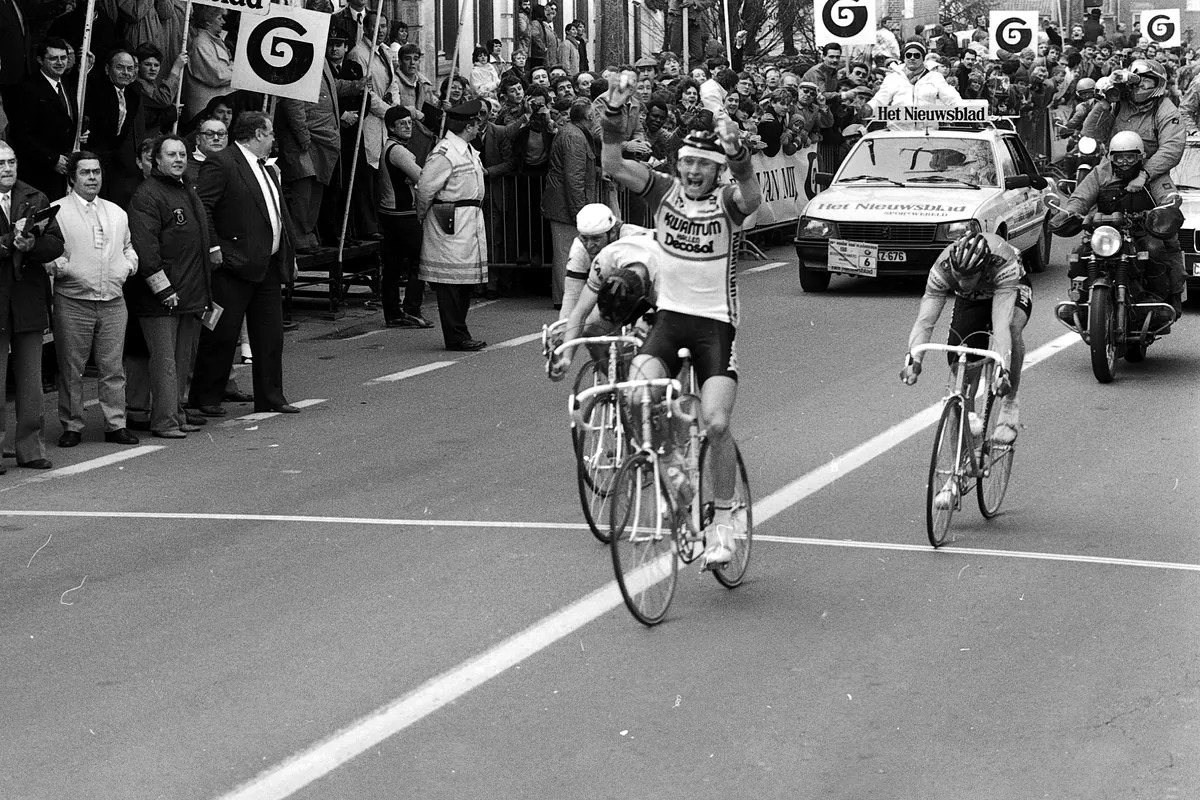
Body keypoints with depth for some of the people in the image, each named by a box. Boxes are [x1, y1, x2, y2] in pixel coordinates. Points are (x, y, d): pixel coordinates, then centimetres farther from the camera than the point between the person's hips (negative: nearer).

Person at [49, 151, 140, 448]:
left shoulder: (117, 213, 16)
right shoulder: (57, 211, -1)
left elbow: (128, 246, 27)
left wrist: (129, 263, 8)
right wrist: (60, 268, -20)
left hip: (113, 302, 4)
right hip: (73, 303, -4)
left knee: (113, 367, 4)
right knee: (71, 369, 2)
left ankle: (116, 424, 10)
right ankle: (71, 426, 10)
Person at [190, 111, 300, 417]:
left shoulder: (267, 170, 18)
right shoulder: (220, 164, -10)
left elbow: (281, 214, 23)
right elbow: (201, 206, -17)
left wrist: (289, 253, 17)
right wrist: (213, 247, -20)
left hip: (269, 264, 8)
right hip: (233, 265, -8)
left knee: (271, 335, 10)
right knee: (222, 335, -2)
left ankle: (271, 397, 18)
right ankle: (206, 399, 7)